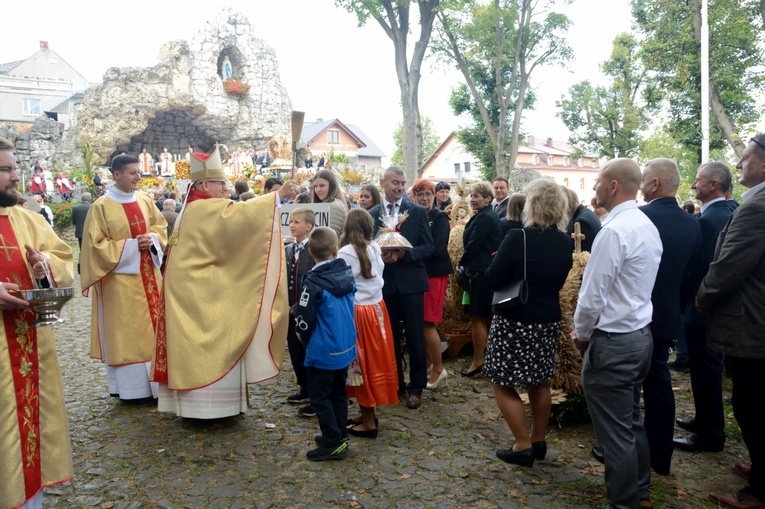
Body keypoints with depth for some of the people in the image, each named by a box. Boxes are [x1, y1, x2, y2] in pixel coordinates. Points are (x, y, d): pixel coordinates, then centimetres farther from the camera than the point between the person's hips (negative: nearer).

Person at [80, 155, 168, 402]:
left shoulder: (145, 200, 5)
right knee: (126, 329, 1)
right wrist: (130, 245, -16)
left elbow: (160, 226, 13)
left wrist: (152, 240, -8)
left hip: (148, 273, 5)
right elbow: (96, 244, -10)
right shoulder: (101, 206, -9)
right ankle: (132, 386, 10)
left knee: (151, 323, 9)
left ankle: (153, 380, 21)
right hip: (121, 276, -5)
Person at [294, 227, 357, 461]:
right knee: (338, 393, 19)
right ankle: (339, 436, 29)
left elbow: (303, 320, -16)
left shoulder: (314, 282, -20)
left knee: (319, 396, 5)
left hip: (323, 351, -7)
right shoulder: (347, 274, 0)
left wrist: (307, 340, 3)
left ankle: (332, 443, 9)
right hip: (346, 347, 7)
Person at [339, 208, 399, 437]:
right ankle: (367, 414, 29)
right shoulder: (375, 248, 4)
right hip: (377, 308, 7)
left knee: (363, 363, 3)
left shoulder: (346, 253, -16)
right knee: (375, 361, 15)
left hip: (358, 312, -7)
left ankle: (369, 423, 14)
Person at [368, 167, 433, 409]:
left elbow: (428, 246, -3)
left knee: (415, 336, 3)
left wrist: (403, 254, -18)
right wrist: (380, 255, -15)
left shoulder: (418, 211, 0)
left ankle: (416, 387, 16)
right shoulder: (371, 214, 6)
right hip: (384, 282, 2)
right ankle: (395, 383, 24)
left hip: (410, 281, -2)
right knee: (389, 336, 10)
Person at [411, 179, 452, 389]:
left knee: (428, 323, -3)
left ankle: (438, 369, 11)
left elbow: (436, 248, -18)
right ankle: (427, 363, 25)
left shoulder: (440, 218, -6)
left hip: (434, 273, -5)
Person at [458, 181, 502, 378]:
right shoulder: (490, 216, 15)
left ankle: (478, 362, 4)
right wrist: (465, 262, 9)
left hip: (481, 272, -10)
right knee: (486, 318, 16)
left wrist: (461, 263, -5)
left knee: (477, 318, -3)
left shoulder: (484, 218, -16)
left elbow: (473, 245, -19)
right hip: (488, 271, 10)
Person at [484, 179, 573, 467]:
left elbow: (492, 281, -17)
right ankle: (539, 441, 31)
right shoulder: (565, 243, 0)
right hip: (548, 320, 7)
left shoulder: (518, 238, -20)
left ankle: (523, 446, 11)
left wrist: (498, 261, 1)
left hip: (515, 321, -7)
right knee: (540, 382, 20)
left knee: (503, 384, 7)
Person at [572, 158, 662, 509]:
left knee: (615, 429, 4)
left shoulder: (614, 231, -21)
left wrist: (581, 334, -2)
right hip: (641, 334, 10)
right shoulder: (648, 226, 8)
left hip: (612, 341, -10)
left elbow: (593, 294, -19)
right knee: (632, 420, 22)